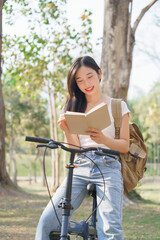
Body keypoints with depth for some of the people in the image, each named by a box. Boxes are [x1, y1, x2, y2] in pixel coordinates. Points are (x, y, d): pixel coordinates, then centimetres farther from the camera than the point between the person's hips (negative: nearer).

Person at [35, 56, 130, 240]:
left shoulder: (118, 106, 8)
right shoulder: (73, 108, 15)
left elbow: (125, 146, 5)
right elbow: (75, 147, 10)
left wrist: (103, 139, -15)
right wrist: (66, 130, -11)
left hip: (107, 167, -2)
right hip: (80, 168, 3)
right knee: (47, 221, -17)